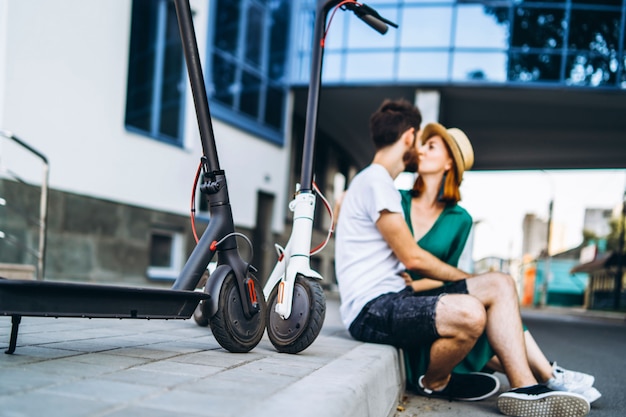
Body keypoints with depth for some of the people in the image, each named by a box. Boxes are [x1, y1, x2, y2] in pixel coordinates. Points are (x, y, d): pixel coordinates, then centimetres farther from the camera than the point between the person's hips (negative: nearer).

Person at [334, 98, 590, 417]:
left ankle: (524, 389, -14)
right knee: (468, 313, -36)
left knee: (499, 285, -1)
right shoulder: (375, 180, -9)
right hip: (370, 310, -11)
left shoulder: (376, 182, 25)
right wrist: (466, 280, 3)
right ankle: (435, 383, -5)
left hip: (394, 297, 11)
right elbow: (412, 257, -11)